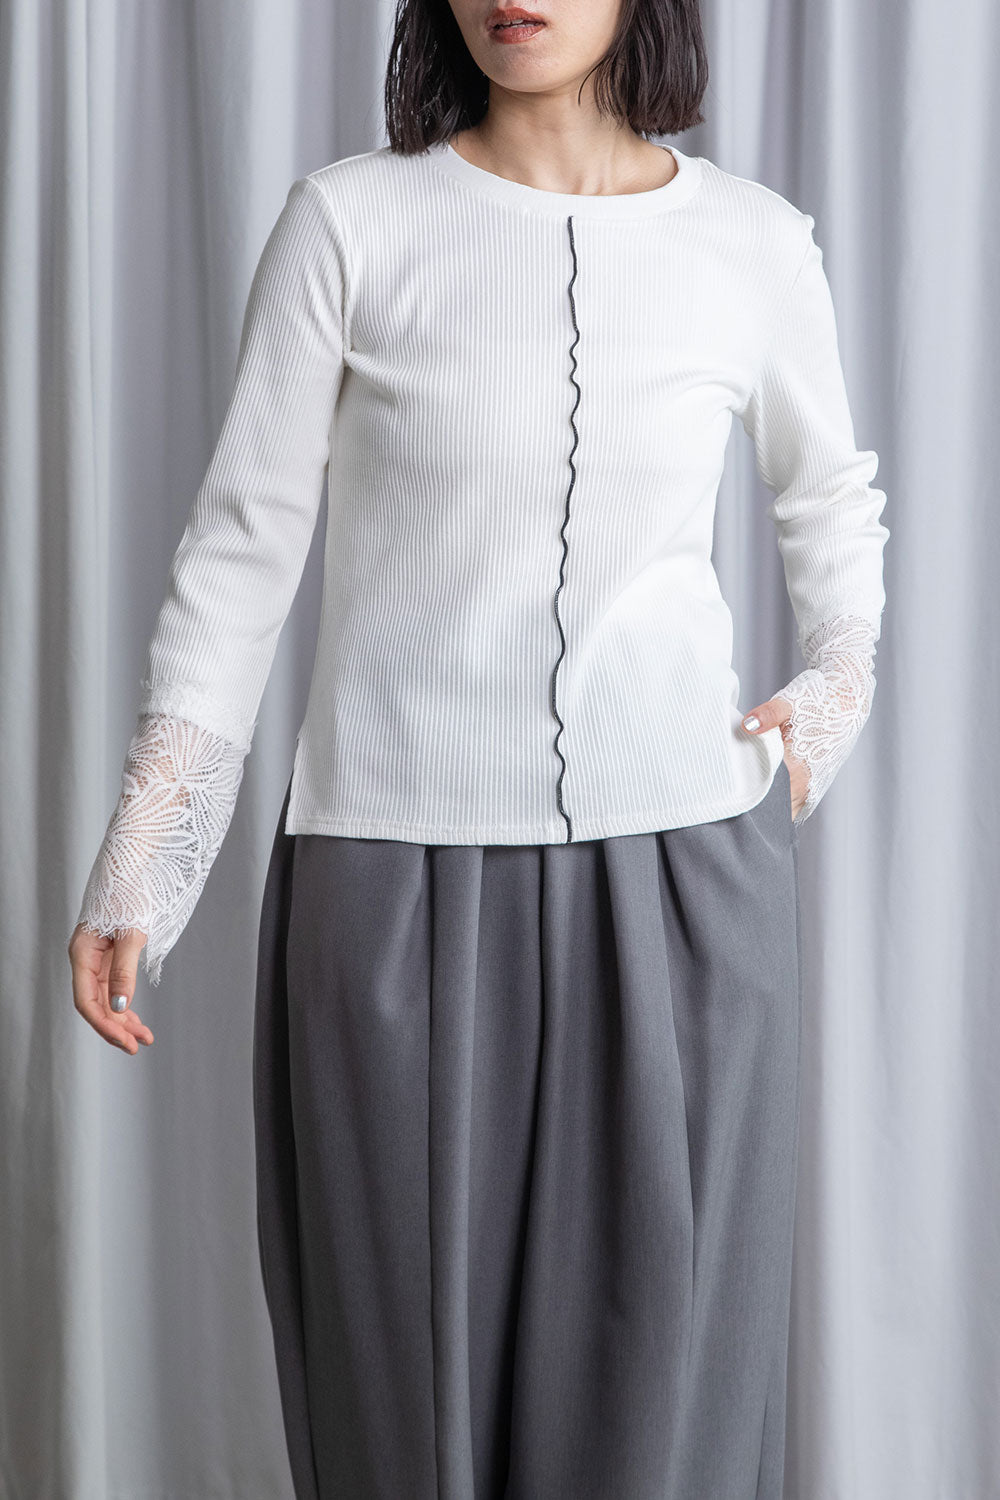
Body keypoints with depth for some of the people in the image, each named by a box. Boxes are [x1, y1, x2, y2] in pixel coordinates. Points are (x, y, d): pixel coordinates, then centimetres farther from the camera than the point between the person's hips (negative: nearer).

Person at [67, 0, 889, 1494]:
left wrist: (835, 703, 10)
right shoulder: (349, 221, -3)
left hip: (677, 872, 2)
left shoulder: (760, 245, 3)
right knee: (406, 1372, 5)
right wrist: (136, 863, -4)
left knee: (668, 1378, 5)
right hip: (400, 877, -1)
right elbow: (241, 545, 0)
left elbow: (831, 493, 22)